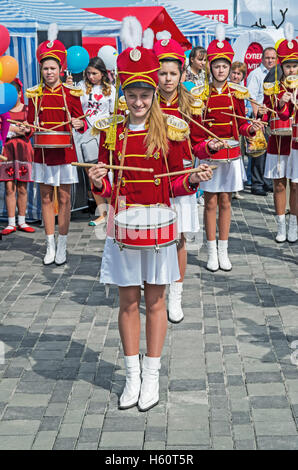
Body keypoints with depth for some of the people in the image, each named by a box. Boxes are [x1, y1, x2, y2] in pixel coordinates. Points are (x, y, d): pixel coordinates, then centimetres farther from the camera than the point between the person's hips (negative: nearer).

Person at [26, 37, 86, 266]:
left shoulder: (71, 94, -1)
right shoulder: (35, 95, 5)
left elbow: (81, 122, 1)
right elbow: (31, 124, 10)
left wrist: (79, 124, -22)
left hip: (64, 152, -2)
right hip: (43, 152, 2)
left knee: (64, 198, 3)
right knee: (46, 198, 7)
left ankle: (62, 247, 12)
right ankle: (50, 246, 16)